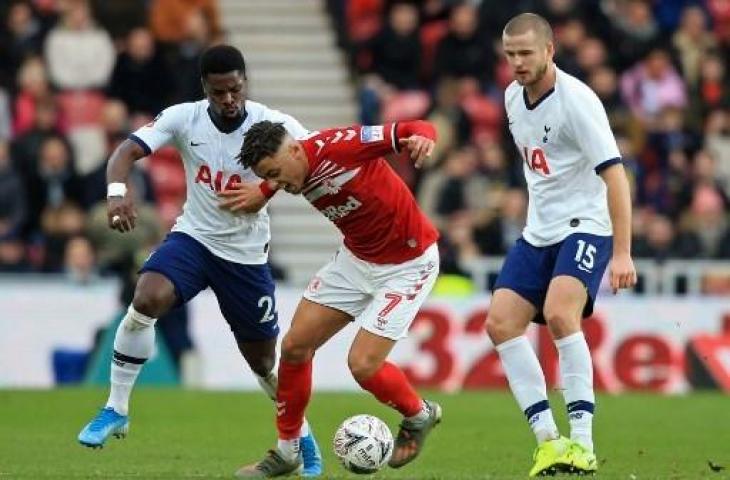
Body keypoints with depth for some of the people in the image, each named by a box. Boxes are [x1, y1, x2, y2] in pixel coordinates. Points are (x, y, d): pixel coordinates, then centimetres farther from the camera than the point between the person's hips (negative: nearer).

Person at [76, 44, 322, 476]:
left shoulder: (271, 125, -16)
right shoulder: (184, 118, -12)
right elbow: (129, 151, -19)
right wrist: (117, 190, -40)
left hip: (246, 253, -1)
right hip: (194, 236, 1)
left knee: (264, 360, 7)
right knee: (147, 299, -28)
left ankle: (302, 437, 35)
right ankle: (116, 410, -14)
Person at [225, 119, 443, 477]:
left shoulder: (339, 146, -30)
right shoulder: (300, 175, -7)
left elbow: (414, 129, -30)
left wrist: (422, 137, -50)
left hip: (406, 265, -8)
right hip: (356, 258, 8)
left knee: (362, 364, -14)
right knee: (294, 346, 3)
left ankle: (419, 415, 18)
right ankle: (287, 451, 19)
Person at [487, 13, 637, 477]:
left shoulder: (576, 100, -19)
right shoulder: (513, 96, 5)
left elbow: (615, 175, -22)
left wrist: (622, 253, -27)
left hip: (585, 226, -8)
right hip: (538, 231, 8)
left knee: (558, 314, -28)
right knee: (501, 323, -5)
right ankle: (548, 440, -2)